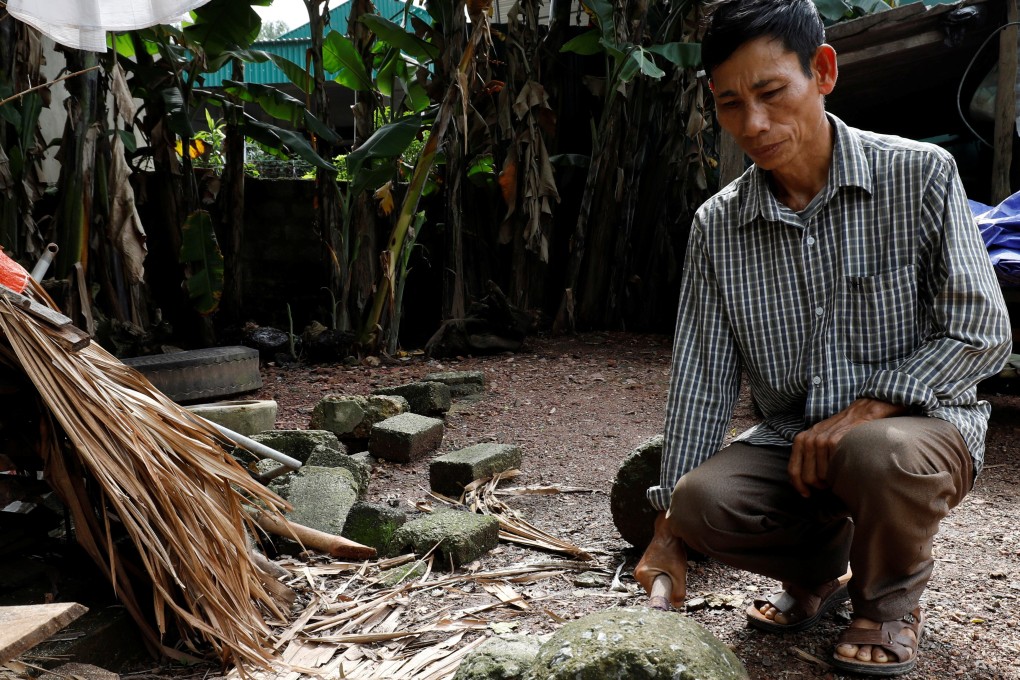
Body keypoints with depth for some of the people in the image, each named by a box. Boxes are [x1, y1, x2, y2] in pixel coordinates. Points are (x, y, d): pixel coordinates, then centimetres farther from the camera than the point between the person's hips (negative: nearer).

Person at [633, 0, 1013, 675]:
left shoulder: (921, 175, -10)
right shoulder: (718, 225, -1)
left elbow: (981, 331, -10)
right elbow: (702, 381, -2)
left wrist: (865, 409, -23)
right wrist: (669, 530, -5)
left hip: (918, 424, -3)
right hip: (791, 442, 3)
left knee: (879, 453, -37)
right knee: (701, 501, -24)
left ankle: (891, 599, 0)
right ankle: (820, 569, 12)